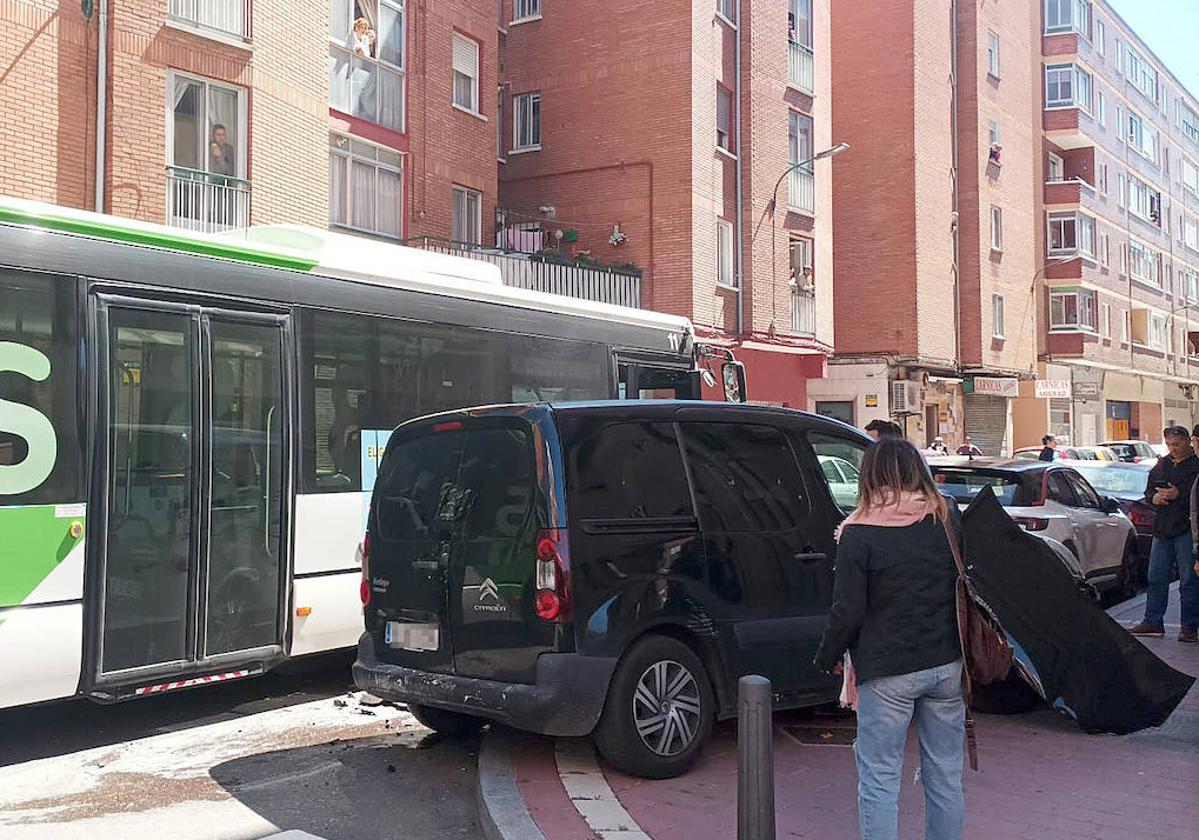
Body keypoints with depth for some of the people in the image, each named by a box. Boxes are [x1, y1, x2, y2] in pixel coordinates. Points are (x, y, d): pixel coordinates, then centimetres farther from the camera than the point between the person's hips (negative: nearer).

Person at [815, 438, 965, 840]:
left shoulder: (859, 533, -12)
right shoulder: (949, 518, 1)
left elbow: (848, 610, -11)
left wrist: (827, 657, 4)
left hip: (887, 671, -4)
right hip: (947, 664, 5)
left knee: (879, 780, 5)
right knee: (945, 776, 16)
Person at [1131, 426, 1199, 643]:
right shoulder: (1162, 465, 15)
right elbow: (1148, 490, 21)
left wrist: (1179, 494, -19)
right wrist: (1154, 497, 1)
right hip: (1162, 530, 6)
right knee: (1156, 578, 10)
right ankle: (1153, 623, 17)